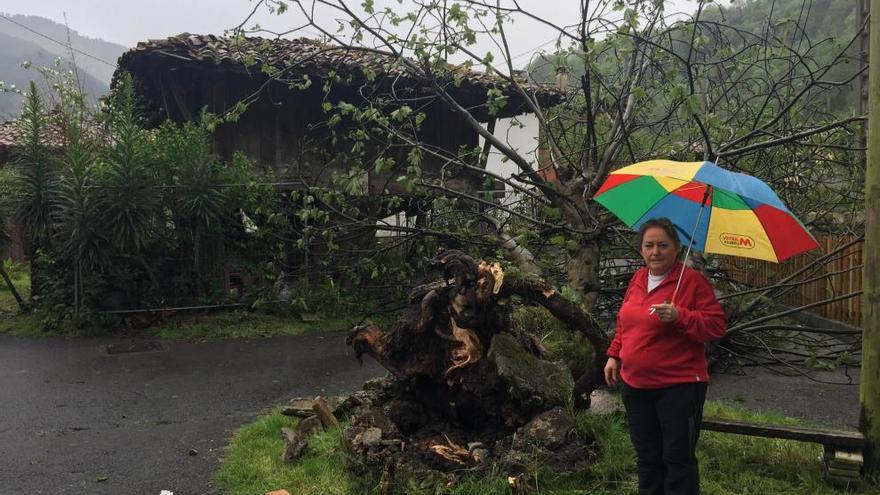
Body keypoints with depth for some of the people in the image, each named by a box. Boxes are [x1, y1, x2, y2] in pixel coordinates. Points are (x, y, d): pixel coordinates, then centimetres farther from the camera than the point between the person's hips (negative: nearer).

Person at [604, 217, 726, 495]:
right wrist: (614, 355, 13)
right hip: (635, 385, 7)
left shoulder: (693, 281, -11)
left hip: (678, 386, -6)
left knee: (678, 457, 3)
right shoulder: (637, 280, 8)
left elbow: (717, 325, -15)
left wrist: (680, 316, -27)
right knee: (646, 456, 19)